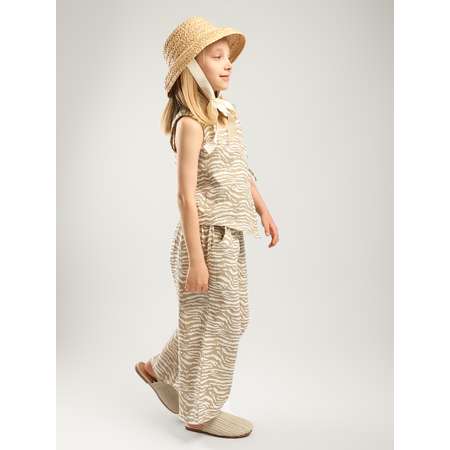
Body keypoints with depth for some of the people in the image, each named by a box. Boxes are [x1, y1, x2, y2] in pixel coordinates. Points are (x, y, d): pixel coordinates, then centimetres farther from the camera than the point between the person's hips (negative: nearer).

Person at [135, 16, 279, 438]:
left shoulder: (225, 113, 9)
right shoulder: (190, 123, -17)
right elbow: (186, 196, -20)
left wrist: (264, 211, 19)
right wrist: (196, 259, -21)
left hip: (231, 235, 9)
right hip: (208, 236, -9)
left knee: (231, 317, 20)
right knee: (212, 324, 5)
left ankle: (158, 368, 38)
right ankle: (200, 412, 27)